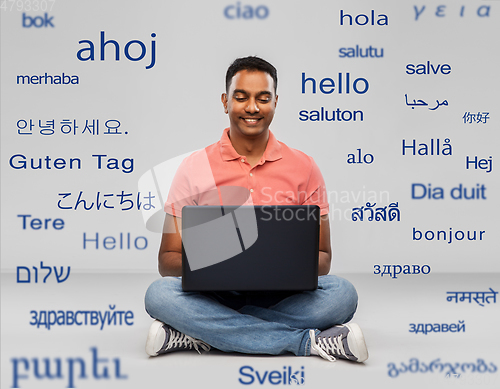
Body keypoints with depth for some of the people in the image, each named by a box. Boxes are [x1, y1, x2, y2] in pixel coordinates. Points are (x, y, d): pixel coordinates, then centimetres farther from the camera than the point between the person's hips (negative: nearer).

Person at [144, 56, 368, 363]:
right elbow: (168, 258, 2)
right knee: (159, 294, -31)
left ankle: (199, 335, -25)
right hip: (215, 296, 0)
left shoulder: (304, 168, 5)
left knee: (343, 293, -28)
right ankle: (309, 342, -25)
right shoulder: (195, 168, 3)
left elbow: (322, 257, 7)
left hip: (281, 298, 1)